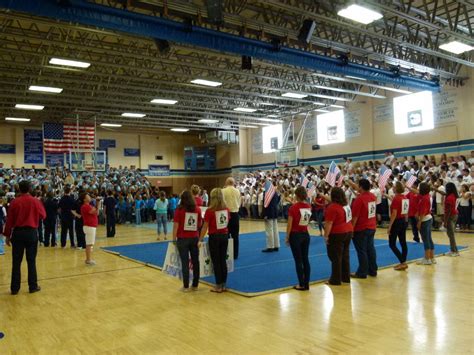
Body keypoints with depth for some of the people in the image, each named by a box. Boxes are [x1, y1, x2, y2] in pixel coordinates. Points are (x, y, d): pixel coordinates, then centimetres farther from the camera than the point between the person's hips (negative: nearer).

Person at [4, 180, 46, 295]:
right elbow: (43, 215, 5)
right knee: (31, 261, 7)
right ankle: (33, 286, 11)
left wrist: (7, 235, 5)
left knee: (16, 262, 7)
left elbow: (9, 220, -3)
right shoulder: (36, 201, -5)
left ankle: (15, 288, 12)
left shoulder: (14, 202, -5)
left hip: (17, 233, 0)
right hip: (32, 232, 0)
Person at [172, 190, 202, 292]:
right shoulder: (198, 209, -1)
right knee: (195, 261, 12)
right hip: (195, 238, 3)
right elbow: (200, 224, 7)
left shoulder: (179, 210, -8)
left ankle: (186, 286, 10)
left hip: (183, 239, -2)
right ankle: (195, 285, 20)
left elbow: (176, 225, -9)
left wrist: (174, 239, 0)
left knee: (185, 262, 4)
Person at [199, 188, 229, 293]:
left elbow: (205, 227, -12)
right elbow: (227, 223, 8)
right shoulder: (226, 209, 0)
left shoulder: (209, 211, -14)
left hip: (214, 237, -4)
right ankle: (223, 284, 19)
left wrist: (200, 239, -5)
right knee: (223, 260, 12)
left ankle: (218, 286, 11)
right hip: (224, 236, 5)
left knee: (216, 262, 4)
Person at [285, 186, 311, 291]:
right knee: (305, 259, 11)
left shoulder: (293, 208, -16)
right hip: (305, 235, 5)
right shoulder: (309, 206, -2)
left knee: (298, 261, 3)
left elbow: (289, 225, -13)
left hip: (295, 235, -5)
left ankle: (301, 285, 8)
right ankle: (306, 283, 16)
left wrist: (287, 237, -1)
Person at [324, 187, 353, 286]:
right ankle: (346, 277, 24)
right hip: (348, 232, 8)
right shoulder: (346, 205, 4)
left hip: (337, 234, -8)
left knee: (336, 258, 2)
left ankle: (336, 279, 9)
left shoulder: (332, 207, -19)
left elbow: (329, 224, -20)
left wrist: (326, 236, -15)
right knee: (345, 256, 16)